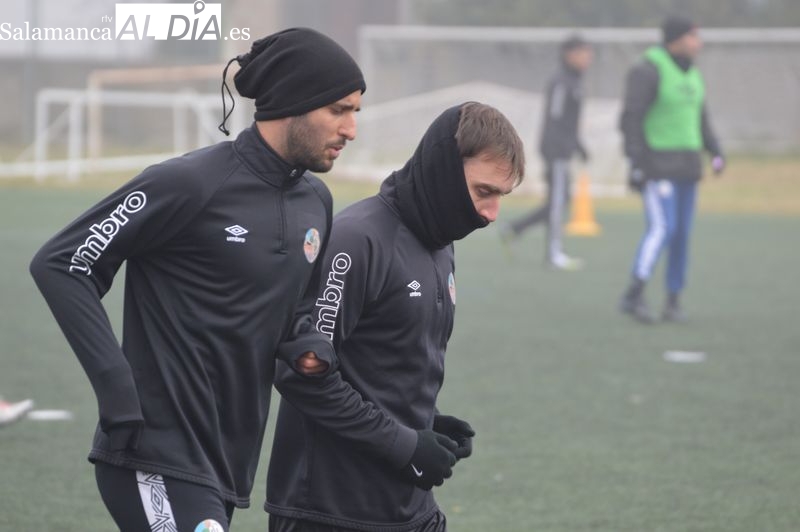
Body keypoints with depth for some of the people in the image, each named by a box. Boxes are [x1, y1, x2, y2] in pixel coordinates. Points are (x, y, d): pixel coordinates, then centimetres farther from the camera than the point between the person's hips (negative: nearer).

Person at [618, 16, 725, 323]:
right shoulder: (648, 72, -14)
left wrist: (716, 152, 4)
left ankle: (673, 303, 12)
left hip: (685, 165, 8)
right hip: (656, 164, -8)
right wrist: (636, 164, -23)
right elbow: (630, 119, -17)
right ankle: (634, 295, -21)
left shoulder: (690, 75, 13)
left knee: (682, 234, 5)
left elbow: (699, 119, 19)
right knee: (662, 228, -20)